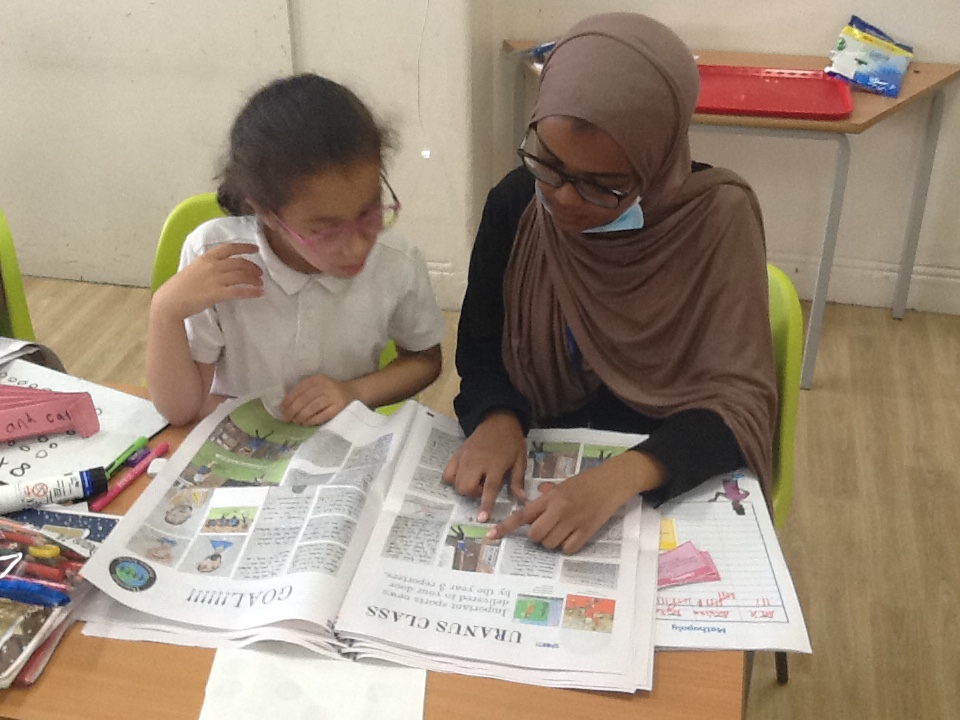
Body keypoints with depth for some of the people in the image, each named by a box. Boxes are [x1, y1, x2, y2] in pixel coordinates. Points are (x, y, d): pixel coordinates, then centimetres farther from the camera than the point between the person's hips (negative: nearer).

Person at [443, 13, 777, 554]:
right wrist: (496, 418, -20)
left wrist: (618, 479, -34)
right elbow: (481, 353, 2)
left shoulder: (716, 216, -17)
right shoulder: (516, 204, -9)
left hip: (678, 483, -1)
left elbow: (738, 402, -18)